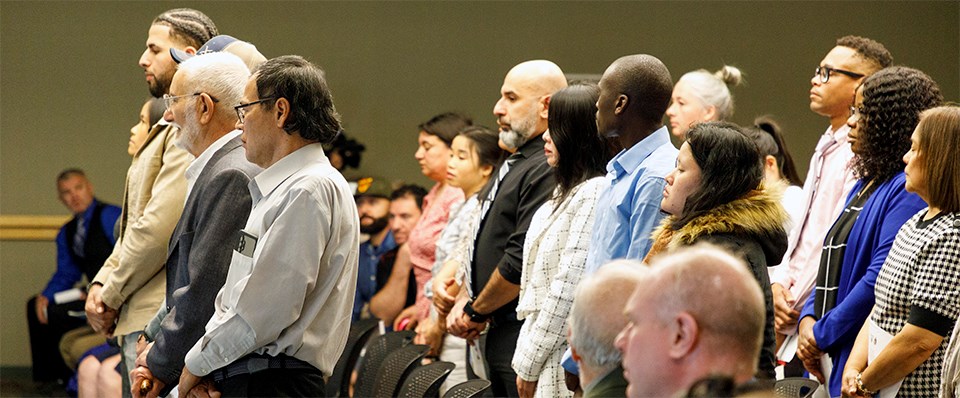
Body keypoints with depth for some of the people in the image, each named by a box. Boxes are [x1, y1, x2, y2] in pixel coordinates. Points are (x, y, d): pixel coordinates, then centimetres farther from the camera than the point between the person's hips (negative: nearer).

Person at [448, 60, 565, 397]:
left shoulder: (547, 172, -18)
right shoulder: (514, 164, 17)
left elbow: (522, 261, -22)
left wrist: (476, 312, -9)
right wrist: (464, 302, 9)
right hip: (500, 336, 10)